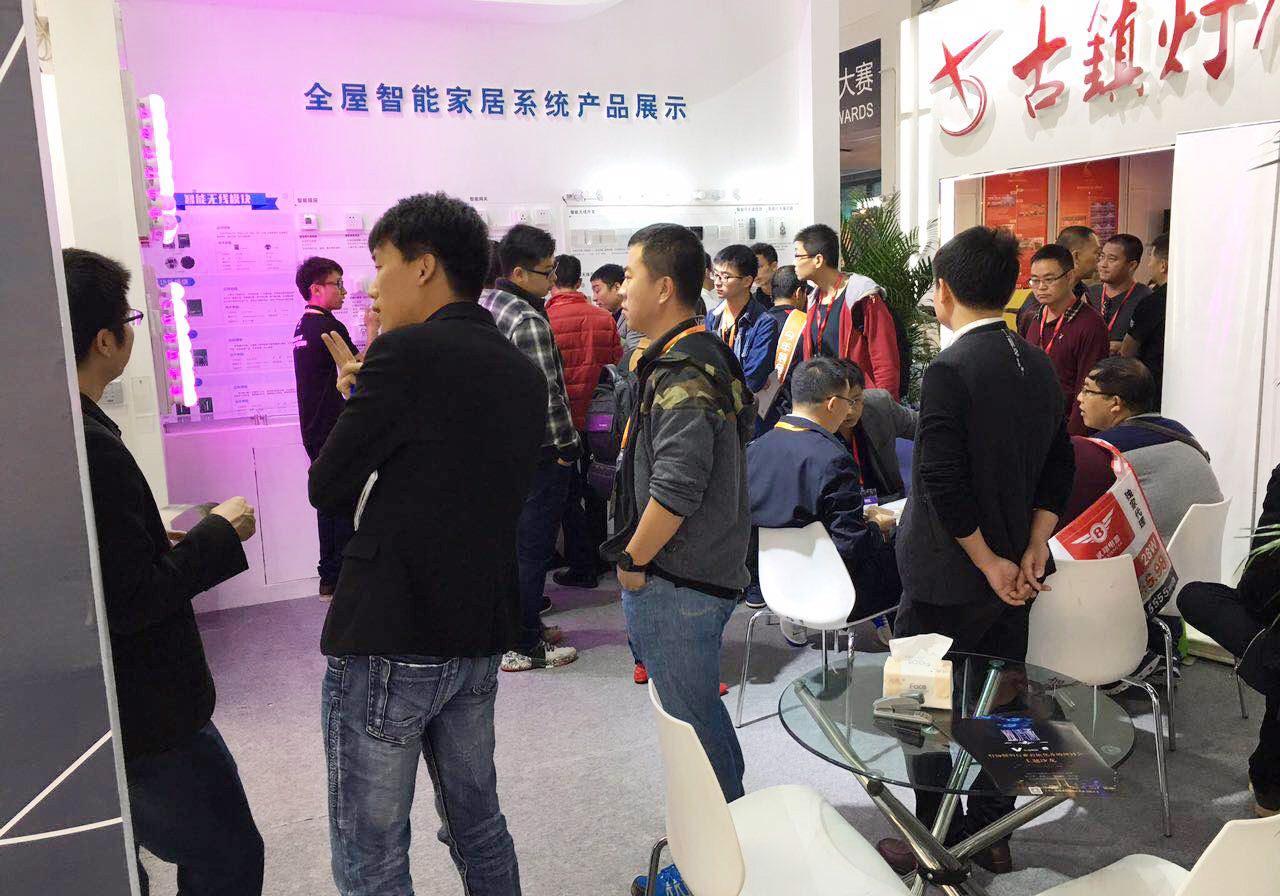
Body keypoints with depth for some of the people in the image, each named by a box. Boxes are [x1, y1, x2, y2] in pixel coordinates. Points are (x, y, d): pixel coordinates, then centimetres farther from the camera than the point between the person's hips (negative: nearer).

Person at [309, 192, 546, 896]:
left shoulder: (405, 352, -15)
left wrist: (356, 396, 7)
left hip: (386, 641, -7)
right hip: (482, 638, 8)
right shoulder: (525, 373, 8)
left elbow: (326, 486, -9)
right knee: (477, 822, 23)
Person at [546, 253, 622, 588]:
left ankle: (582, 568, 11)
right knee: (594, 490, 19)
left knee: (568, 495, 6)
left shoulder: (545, 319, -14)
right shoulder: (605, 318, -2)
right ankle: (599, 557, 31)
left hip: (564, 422, -5)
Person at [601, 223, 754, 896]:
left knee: (693, 723, 3)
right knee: (702, 714, 22)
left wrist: (633, 560, -14)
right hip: (708, 572, 10)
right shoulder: (704, 355, 13)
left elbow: (676, 486, -28)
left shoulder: (682, 373, -20)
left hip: (674, 583, -10)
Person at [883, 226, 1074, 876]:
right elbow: (1058, 466, 8)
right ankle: (991, 833, 33)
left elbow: (942, 481, -24)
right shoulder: (1039, 365, 4)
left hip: (947, 583, -7)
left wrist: (991, 564, -14)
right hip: (1011, 576, 8)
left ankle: (938, 840, 20)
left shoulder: (950, 370, -20)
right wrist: (1033, 550, 5)